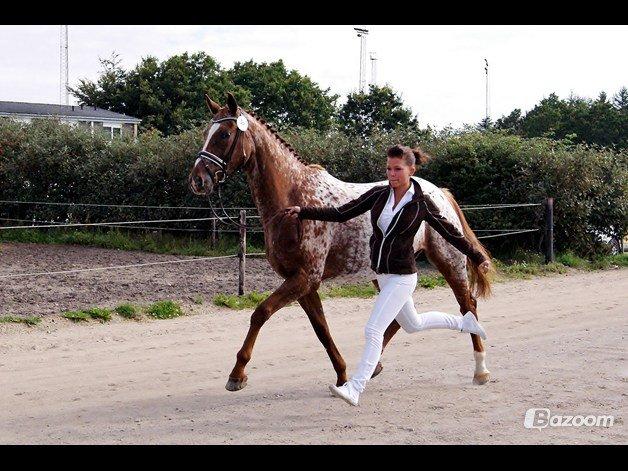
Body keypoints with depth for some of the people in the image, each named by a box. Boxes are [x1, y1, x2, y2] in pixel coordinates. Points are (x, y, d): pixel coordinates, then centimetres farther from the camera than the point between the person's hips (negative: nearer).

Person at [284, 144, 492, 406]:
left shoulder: (421, 204, -12)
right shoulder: (378, 195, 0)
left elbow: (450, 233, -2)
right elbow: (342, 214, -2)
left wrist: (478, 257, 3)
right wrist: (303, 212, -11)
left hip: (402, 277, -7)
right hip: (382, 274, 7)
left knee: (373, 330, -16)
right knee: (412, 324, 26)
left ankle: (354, 389, -16)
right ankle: (464, 322, 49)